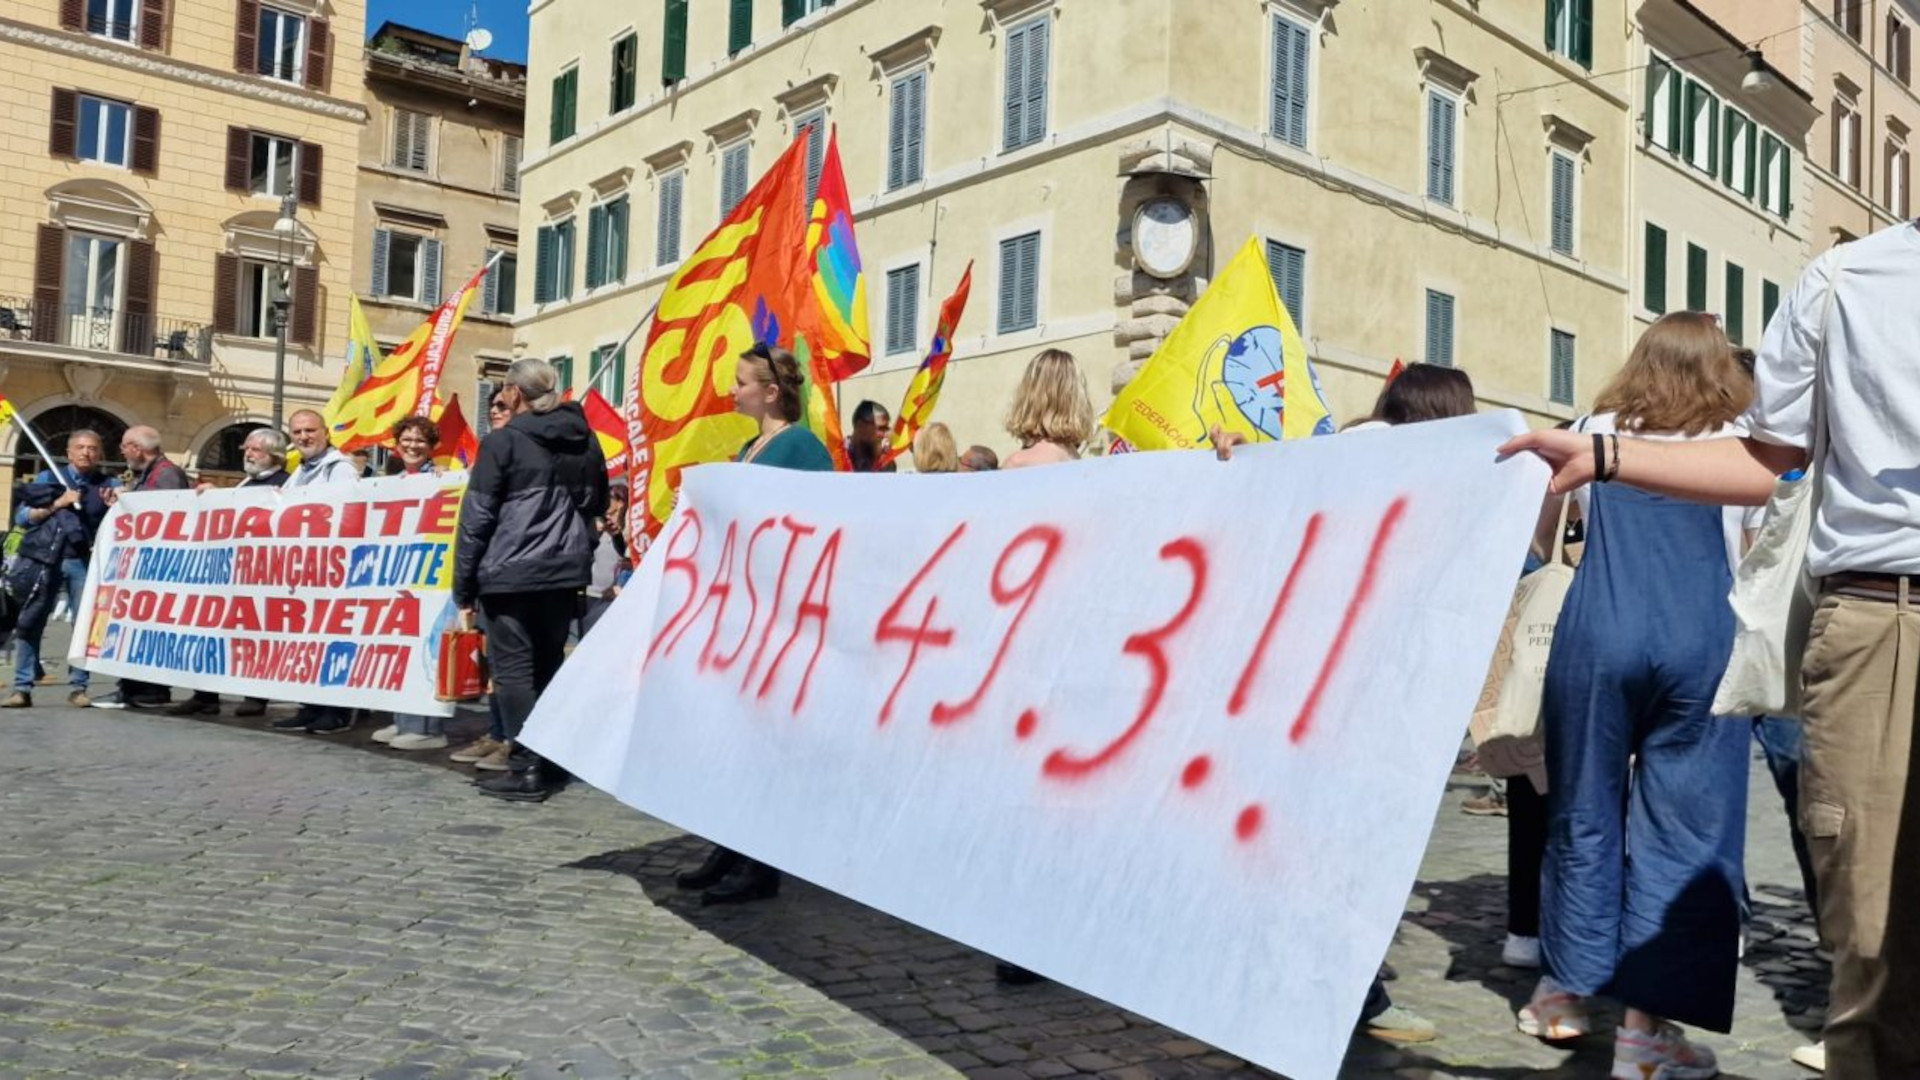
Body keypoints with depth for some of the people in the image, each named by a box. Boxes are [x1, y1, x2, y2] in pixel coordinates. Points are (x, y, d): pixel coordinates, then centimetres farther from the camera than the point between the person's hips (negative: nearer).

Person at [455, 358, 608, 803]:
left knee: (514, 670, -2)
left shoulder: (503, 441, -6)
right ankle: (552, 761, 18)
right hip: (566, 572, 6)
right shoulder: (585, 440, 11)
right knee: (549, 666, 14)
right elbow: (597, 503, 20)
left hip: (510, 573, -6)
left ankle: (527, 770, -4)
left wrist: (464, 588, -1)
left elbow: (476, 518, -6)